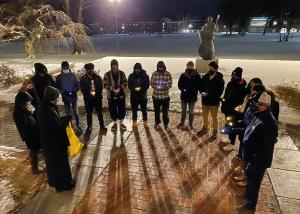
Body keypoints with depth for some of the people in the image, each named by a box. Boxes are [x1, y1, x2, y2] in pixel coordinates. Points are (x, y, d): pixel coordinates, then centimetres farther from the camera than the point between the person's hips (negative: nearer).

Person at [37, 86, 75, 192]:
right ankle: (63, 184, 27)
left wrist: (64, 119, -1)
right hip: (55, 142, -9)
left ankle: (53, 180, 45)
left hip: (47, 140, 9)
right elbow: (59, 126, -27)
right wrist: (68, 118, -14)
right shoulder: (49, 110, -30)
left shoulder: (43, 107, 0)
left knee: (51, 161, 25)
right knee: (61, 162, 10)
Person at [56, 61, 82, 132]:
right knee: (68, 113, 11)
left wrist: (74, 91, -16)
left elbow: (78, 84, 0)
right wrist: (63, 92, -15)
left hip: (73, 96, -1)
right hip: (65, 97, 1)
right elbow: (58, 87, 2)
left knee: (76, 112, 2)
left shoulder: (73, 75, -3)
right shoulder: (59, 77, -1)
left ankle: (78, 125, 15)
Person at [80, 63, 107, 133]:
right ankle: (89, 126, 23)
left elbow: (101, 87, 2)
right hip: (88, 98, 0)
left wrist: (95, 92, -15)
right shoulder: (83, 78, 1)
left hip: (98, 97, 0)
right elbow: (82, 88, -2)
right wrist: (89, 92, -16)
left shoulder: (98, 77, 3)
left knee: (99, 112, 7)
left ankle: (102, 125, 18)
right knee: (89, 113, 9)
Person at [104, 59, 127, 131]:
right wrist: (112, 89, -20)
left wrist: (119, 88, -16)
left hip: (121, 94, 1)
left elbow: (125, 83, 1)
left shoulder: (122, 73, 2)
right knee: (112, 110, 6)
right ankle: (115, 123, 24)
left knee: (122, 109, 6)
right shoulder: (107, 74, -3)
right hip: (111, 95, -1)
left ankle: (121, 123, 22)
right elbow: (106, 84, -4)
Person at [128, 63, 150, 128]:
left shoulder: (145, 76, -4)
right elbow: (129, 86, -1)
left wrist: (141, 88, -22)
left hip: (143, 96, -1)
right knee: (134, 110, 10)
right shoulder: (131, 76, 0)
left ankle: (145, 122, 25)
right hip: (133, 96, 1)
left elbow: (147, 85, -6)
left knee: (144, 110, 9)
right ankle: (134, 122, 25)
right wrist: (134, 88, -21)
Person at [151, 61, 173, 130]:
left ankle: (166, 124, 25)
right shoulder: (154, 74, -1)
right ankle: (157, 123, 36)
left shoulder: (168, 74, -7)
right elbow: (152, 83, 4)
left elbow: (170, 84, -8)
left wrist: (164, 87, -25)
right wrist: (155, 87, -17)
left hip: (165, 96, -2)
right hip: (156, 96, 2)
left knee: (165, 111, 7)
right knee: (156, 111, 16)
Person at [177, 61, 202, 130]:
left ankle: (190, 124, 28)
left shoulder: (197, 76, -9)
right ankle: (182, 123, 33)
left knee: (191, 112, 11)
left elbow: (199, 86, -5)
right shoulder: (183, 75, -4)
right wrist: (182, 89, -19)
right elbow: (179, 85, 1)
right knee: (183, 111, 17)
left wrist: (194, 90, -23)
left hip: (192, 97, -2)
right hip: (184, 96, 2)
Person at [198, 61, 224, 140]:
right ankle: (205, 128, 39)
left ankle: (215, 132, 23)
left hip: (214, 102, -5)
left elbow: (220, 92, -16)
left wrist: (208, 94, -24)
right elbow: (201, 86, 9)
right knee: (205, 116, 20)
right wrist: (202, 92, -13)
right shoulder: (205, 77, 1)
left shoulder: (219, 79, -14)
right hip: (205, 100, 5)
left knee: (214, 117, 8)